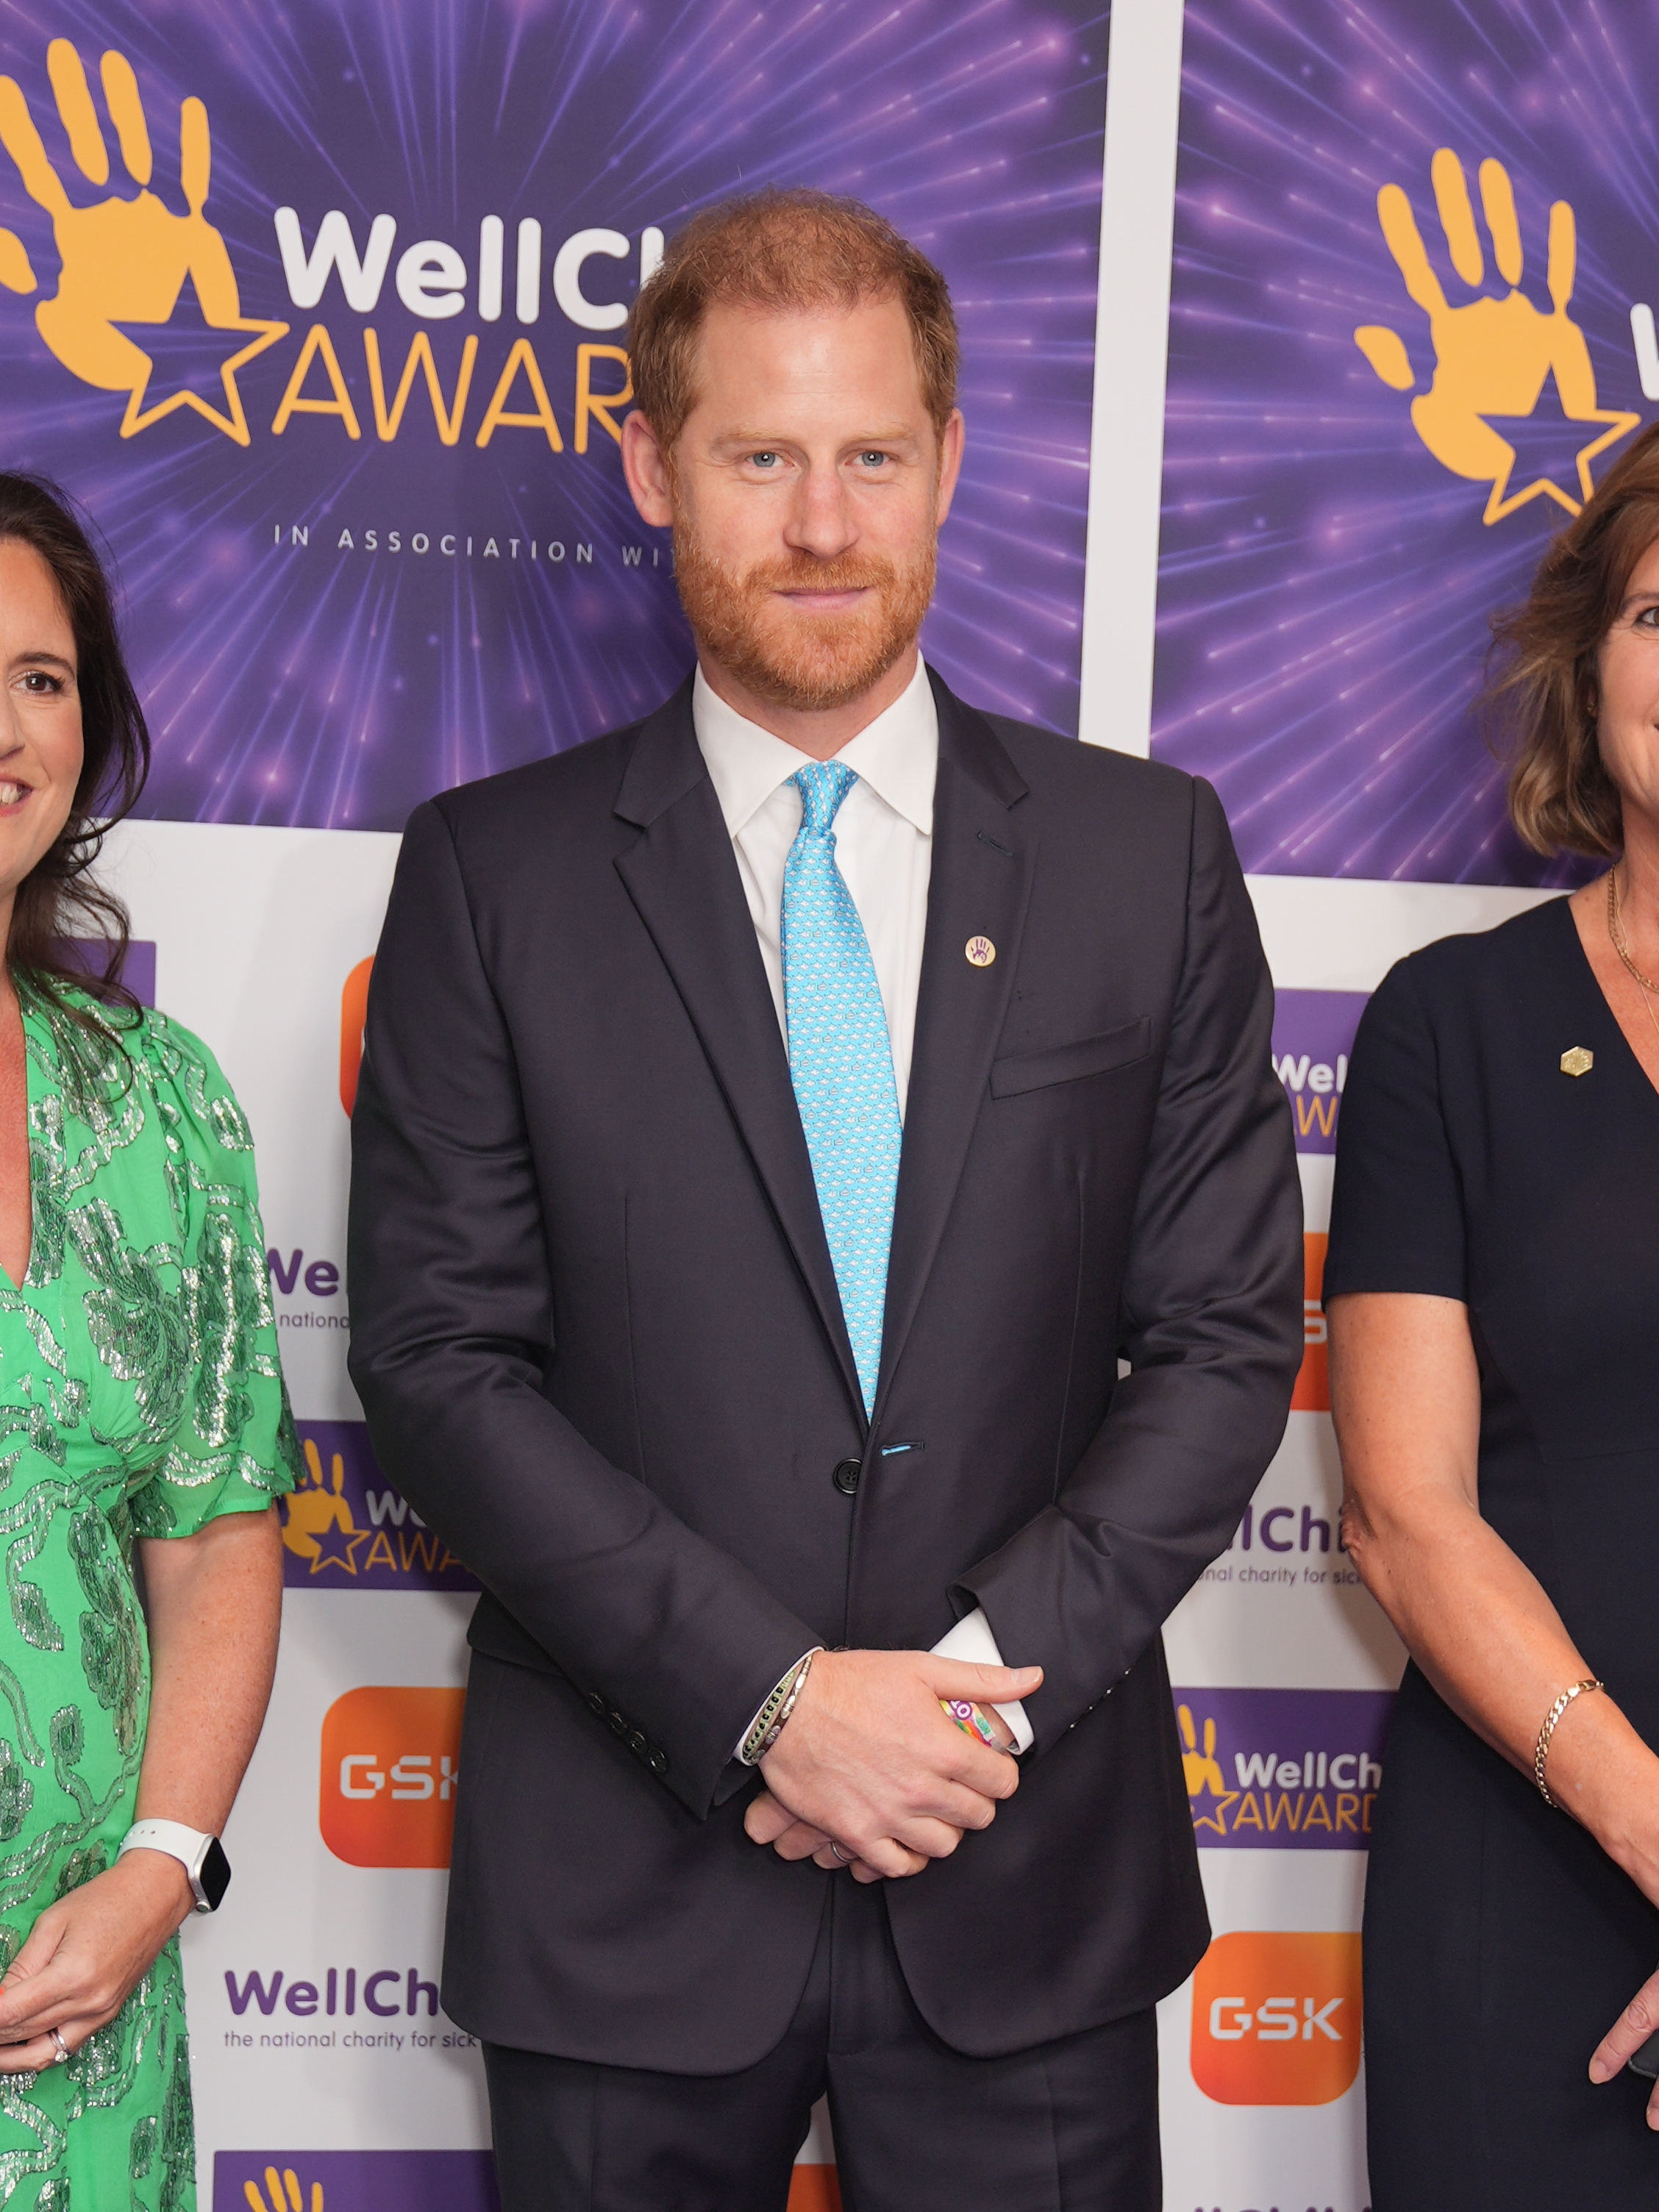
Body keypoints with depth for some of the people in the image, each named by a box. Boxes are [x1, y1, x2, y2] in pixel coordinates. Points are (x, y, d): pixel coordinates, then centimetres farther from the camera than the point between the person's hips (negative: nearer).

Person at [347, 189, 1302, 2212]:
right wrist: (769, 1696, -14)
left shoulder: (1149, 853, 4)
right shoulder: (494, 876, 0)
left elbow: (1226, 1336, 2)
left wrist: (991, 1669, -11)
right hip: (627, 1876, -1)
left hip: (1032, 1875, 1)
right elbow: (438, 1357, -5)